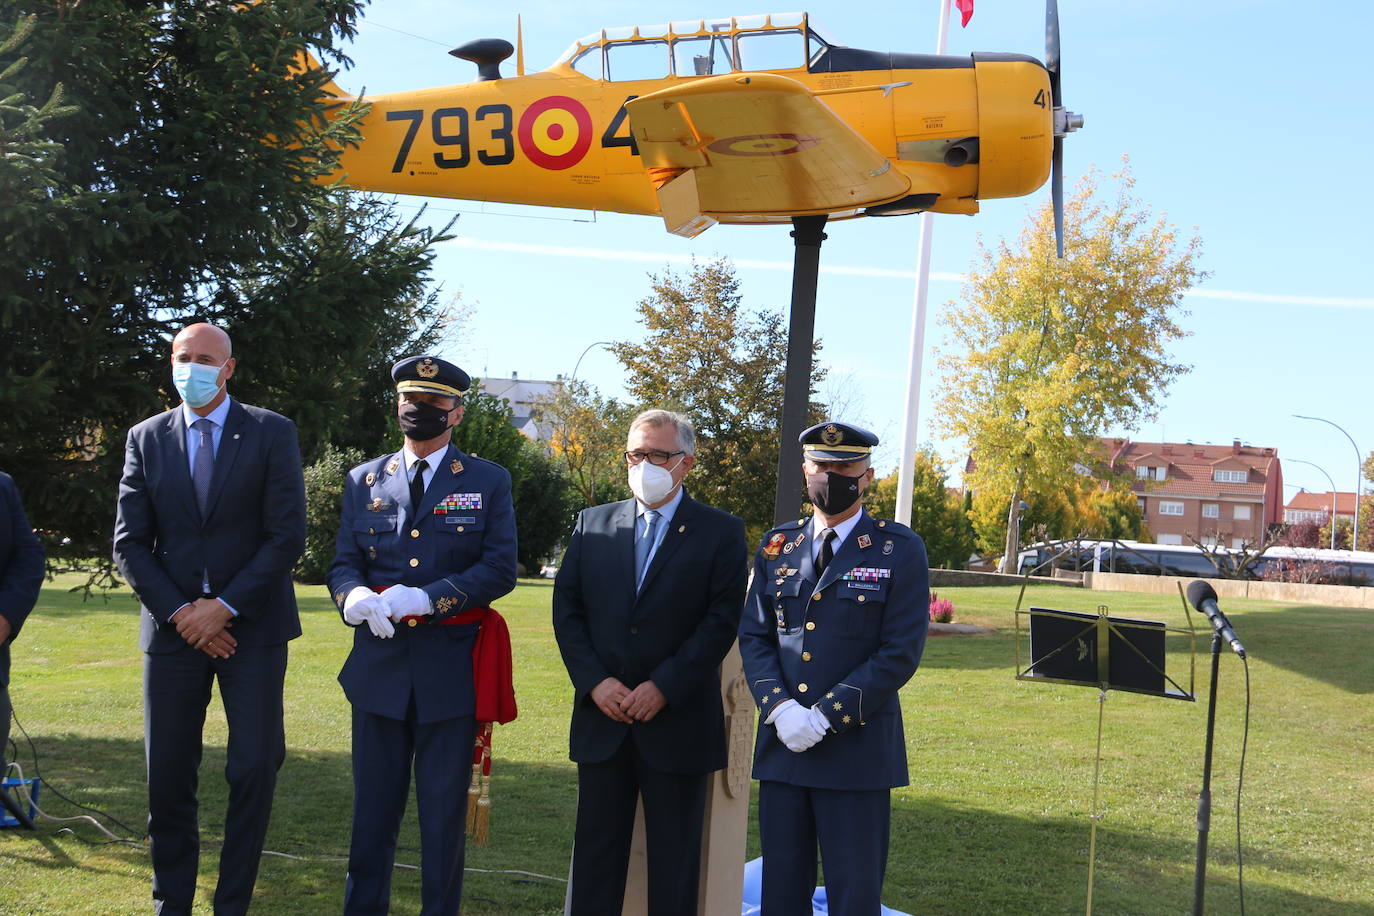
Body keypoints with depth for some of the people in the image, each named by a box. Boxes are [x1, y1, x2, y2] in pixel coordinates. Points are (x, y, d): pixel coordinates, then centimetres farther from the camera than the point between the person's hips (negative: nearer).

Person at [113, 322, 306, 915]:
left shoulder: (272, 433, 0)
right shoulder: (146, 439, 8)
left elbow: (286, 535, -6)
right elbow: (130, 544, 5)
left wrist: (224, 608, -12)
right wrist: (179, 612, -8)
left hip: (251, 624, -2)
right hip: (173, 628, 2)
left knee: (255, 768, -2)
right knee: (168, 777, 5)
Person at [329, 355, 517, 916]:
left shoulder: (489, 482, 3)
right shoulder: (363, 481, 11)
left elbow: (500, 569, -6)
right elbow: (343, 563, 6)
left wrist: (424, 599, -18)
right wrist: (356, 598, -18)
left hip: (451, 672, -2)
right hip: (379, 665, 2)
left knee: (444, 812, 5)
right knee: (373, 806, 10)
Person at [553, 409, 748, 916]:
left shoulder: (722, 532, -1)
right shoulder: (593, 523, 10)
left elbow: (722, 619, -8)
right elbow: (567, 608, 5)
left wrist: (665, 687, -15)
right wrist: (594, 682, -8)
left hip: (679, 722, -3)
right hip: (601, 719, 3)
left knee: (674, 858, 5)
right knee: (597, 850, 9)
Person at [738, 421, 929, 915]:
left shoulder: (900, 550, -2)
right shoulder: (776, 546, 11)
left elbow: (900, 652, -8)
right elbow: (754, 637, 8)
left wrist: (826, 716, -14)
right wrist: (779, 708, -10)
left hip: (857, 747, -4)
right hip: (782, 745, 4)